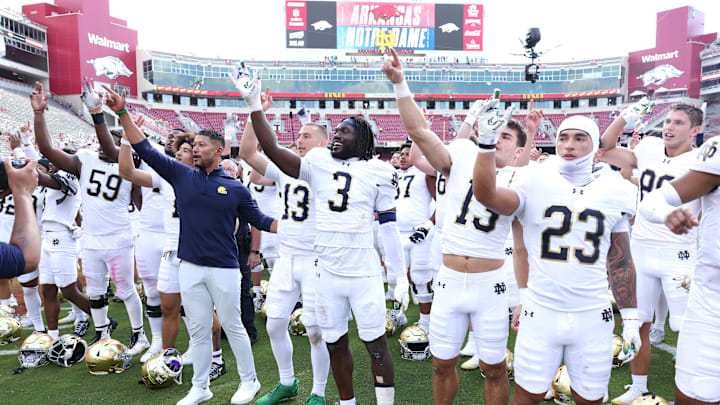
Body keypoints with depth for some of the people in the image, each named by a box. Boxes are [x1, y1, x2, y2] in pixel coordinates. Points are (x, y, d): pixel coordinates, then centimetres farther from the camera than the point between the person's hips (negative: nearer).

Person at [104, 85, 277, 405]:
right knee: (198, 330, 13)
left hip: (224, 269, -3)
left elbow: (259, 220, 5)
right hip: (190, 267, 3)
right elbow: (145, 149, 2)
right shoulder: (182, 176, 4)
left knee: (232, 326, 8)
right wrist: (122, 113, -4)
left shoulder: (235, 188, -1)